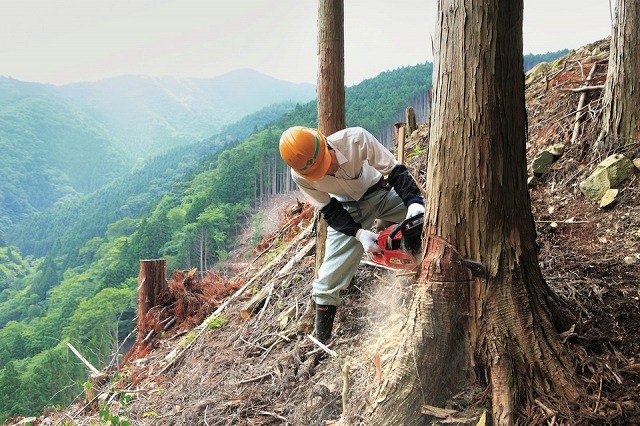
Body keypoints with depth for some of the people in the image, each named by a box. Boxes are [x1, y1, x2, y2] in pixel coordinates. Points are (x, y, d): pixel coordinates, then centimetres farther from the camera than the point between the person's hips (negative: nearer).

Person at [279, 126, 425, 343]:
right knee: (330, 277, -9)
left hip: (381, 193, 1)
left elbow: (396, 171, -27)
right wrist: (359, 233, -31)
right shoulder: (300, 176, -27)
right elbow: (330, 211, -16)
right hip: (346, 209, -1)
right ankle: (321, 341, 6)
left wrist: (414, 202, -43)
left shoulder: (356, 139, -34)